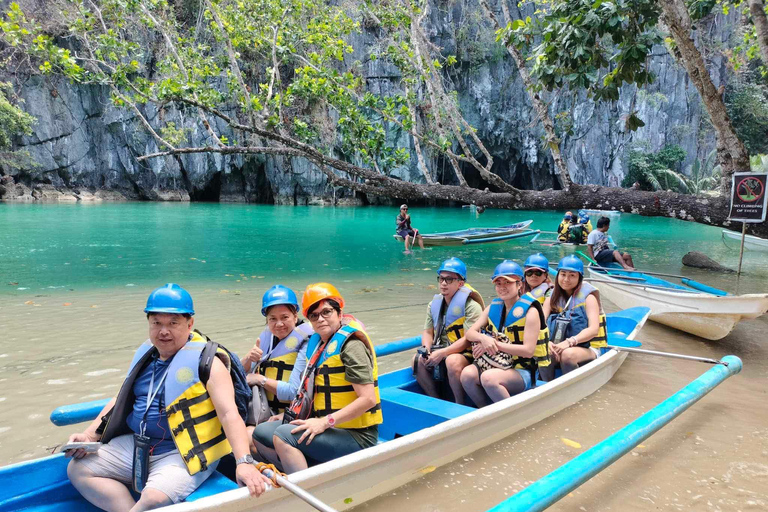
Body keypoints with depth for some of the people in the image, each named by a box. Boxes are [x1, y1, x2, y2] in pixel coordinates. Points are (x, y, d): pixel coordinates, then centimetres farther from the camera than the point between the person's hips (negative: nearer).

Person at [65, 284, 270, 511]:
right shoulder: (145, 356, 10)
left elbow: (229, 414, -21)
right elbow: (120, 401, 21)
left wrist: (244, 461, -33)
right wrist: (89, 435, 8)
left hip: (185, 453, -8)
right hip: (135, 445, 8)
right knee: (78, 469, 0)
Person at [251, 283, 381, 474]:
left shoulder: (351, 345, -15)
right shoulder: (319, 343, 10)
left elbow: (368, 399, -22)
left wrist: (325, 422, -23)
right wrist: (291, 414, 9)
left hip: (356, 436, -9)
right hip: (329, 429, 9)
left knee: (284, 435, -24)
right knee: (261, 433, 6)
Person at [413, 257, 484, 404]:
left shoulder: (471, 305, -12)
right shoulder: (434, 304, 10)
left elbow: (469, 339, -18)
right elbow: (428, 332, 11)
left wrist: (442, 353, -24)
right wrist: (426, 349, -12)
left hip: (467, 353, -6)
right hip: (441, 351, 7)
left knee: (452, 361, -36)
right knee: (417, 360, -17)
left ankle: (460, 405, -14)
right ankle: (436, 400, -2)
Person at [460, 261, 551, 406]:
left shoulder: (530, 311, -8)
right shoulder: (494, 307, 9)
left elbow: (528, 350, -15)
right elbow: (470, 333, 5)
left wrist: (496, 344, -17)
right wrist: (484, 338, -18)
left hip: (523, 371, -5)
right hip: (498, 365, 6)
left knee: (488, 378, -33)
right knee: (467, 373, -23)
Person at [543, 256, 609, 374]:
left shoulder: (588, 297, -3)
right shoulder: (552, 298, 8)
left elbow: (594, 329, -16)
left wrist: (570, 342, -30)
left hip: (589, 348, -3)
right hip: (559, 347, 3)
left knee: (568, 354, -35)